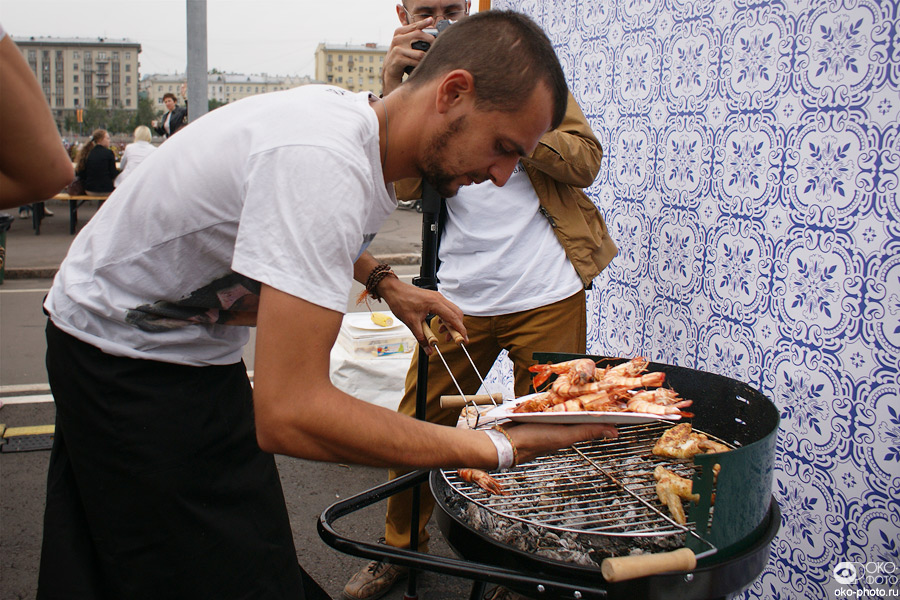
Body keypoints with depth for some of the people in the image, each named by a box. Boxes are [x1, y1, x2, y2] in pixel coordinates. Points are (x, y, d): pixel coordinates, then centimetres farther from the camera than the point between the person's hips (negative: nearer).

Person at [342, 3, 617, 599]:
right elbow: (406, 186, -8)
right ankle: (401, 547, 32)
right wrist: (394, 87, -18)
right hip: (461, 298, 2)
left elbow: (586, 162, -3)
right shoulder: (411, 84, 10)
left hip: (548, 294, -1)